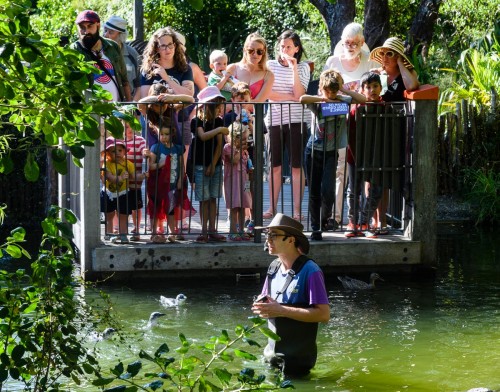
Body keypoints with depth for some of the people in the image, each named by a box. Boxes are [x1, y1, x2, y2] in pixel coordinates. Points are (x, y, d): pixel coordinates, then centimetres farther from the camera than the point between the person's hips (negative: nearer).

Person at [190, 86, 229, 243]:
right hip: (200, 165, -4)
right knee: (204, 199, -2)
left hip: (215, 165, 4)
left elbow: (219, 144, 1)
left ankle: (212, 230, 8)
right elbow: (203, 136, -24)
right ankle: (204, 231, 2)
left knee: (213, 199, 5)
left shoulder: (218, 121, 5)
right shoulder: (197, 121, -6)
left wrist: (213, 165, -5)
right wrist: (219, 129, -21)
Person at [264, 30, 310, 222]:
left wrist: (294, 68, -12)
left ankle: (297, 210, 1)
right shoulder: (271, 65, 7)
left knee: (296, 166, -1)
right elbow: (266, 93, -3)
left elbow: (299, 93, -8)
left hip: (296, 120, -1)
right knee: (275, 166, 6)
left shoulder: (303, 67, 5)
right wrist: (290, 96, -7)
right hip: (275, 120, 1)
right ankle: (272, 208, 12)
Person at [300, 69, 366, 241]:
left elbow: (363, 99, -10)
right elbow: (302, 99, -28)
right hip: (314, 151, -1)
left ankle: (325, 218, 16)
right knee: (314, 192, 2)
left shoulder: (342, 100, 0)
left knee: (328, 190, -13)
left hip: (331, 152, 1)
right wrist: (324, 99, -22)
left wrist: (344, 90, -10)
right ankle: (315, 228, 12)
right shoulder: (317, 103, -7)